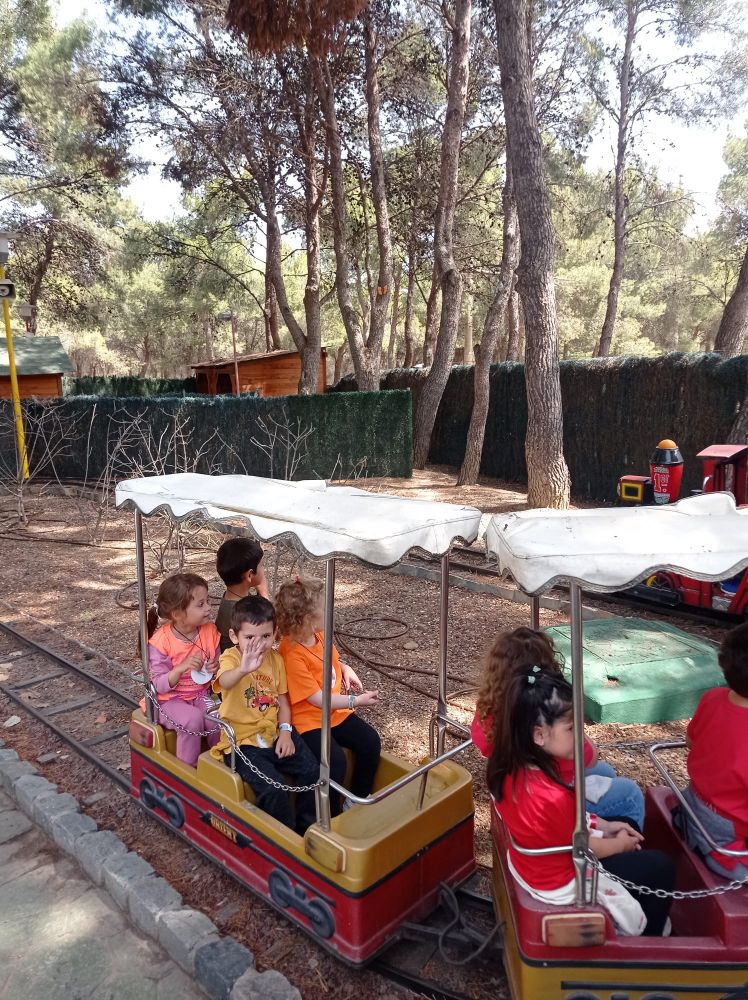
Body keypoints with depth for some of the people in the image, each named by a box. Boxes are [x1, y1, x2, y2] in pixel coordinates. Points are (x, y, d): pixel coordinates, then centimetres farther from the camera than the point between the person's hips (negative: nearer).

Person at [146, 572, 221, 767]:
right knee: (192, 719, -30)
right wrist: (181, 668, -33)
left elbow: (217, 661, 10)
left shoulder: (210, 630, -6)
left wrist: (216, 666, -14)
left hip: (200, 694, 4)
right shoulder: (160, 642, -19)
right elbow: (160, 686, -16)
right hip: (170, 700, -3)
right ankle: (188, 769, -9)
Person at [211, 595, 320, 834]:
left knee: (313, 772, -7)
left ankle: (307, 828, 16)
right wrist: (243, 669, -62)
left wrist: (285, 731, -5)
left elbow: (282, 699, 10)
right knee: (272, 787, -22)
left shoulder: (276, 659, 4)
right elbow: (224, 682, -40)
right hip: (242, 741, -5)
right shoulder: (230, 658, -15)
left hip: (273, 733, 5)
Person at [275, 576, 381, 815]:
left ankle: (358, 798, 16)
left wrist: (346, 669, 2)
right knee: (335, 760, -25)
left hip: (337, 711, 8)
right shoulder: (292, 655, -25)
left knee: (371, 742, -3)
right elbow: (318, 699, -22)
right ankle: (331, 814, -1)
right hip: (310, 720, -8)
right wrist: (356, 701, -18)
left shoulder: (318, 635, 1)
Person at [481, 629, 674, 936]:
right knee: (660, 867, 9)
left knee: (626, 827, 24)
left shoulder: (511, 766, -16)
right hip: (562, 882, -7)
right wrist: (621, 844, 0)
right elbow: (583, 850, -18)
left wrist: (605, 826, 5)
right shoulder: (552, 797, -40)